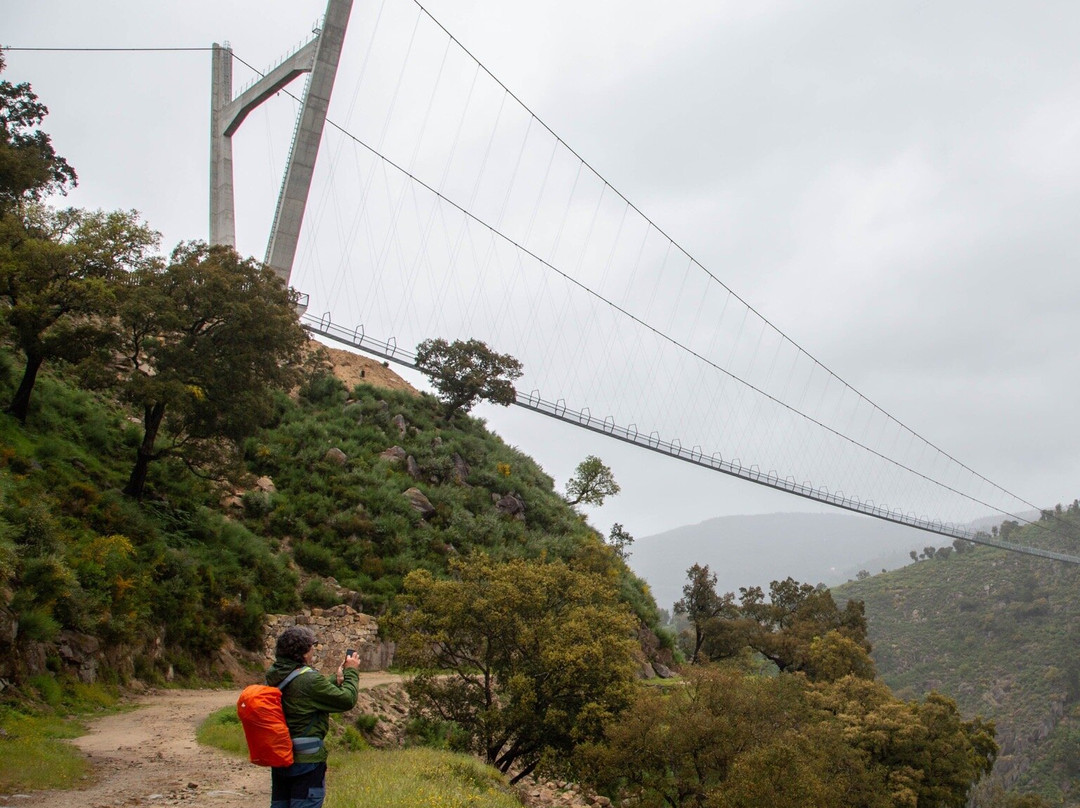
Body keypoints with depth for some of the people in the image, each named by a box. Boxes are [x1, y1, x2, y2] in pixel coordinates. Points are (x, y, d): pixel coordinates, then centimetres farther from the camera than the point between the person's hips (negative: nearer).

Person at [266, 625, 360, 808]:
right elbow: (347, 700, -14)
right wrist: (351, 672, 0)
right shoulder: (309, 679, -24)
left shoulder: (273, 676, 1)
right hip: (307, 759, -8)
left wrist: (338, 680, 14)